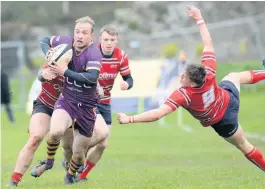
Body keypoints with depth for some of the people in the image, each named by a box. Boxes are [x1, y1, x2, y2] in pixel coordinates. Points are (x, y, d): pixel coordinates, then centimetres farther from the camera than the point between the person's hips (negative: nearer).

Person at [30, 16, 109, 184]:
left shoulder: (94, 54, -20)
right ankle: (49, 161, 1)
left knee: (79, 152, 5)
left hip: (86, 106, -2)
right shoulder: (66, 42, -7)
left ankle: (70, 176, 39)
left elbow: (92, 77, -35)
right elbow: (45, 40, 11)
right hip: (66, 100, 2)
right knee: (56, 131, -30)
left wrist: (65, 72, -34)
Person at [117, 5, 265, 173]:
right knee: (235, 77, 39)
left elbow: (158, 113, -51)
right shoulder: (209, 72, -34)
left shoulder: (184, 95, -44)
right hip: (230, 97, 4)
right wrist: (199, 19, -17)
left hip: (223, 122, -4)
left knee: (244, 146, 20)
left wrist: (130, 119, -52)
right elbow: (208, 43, -23)